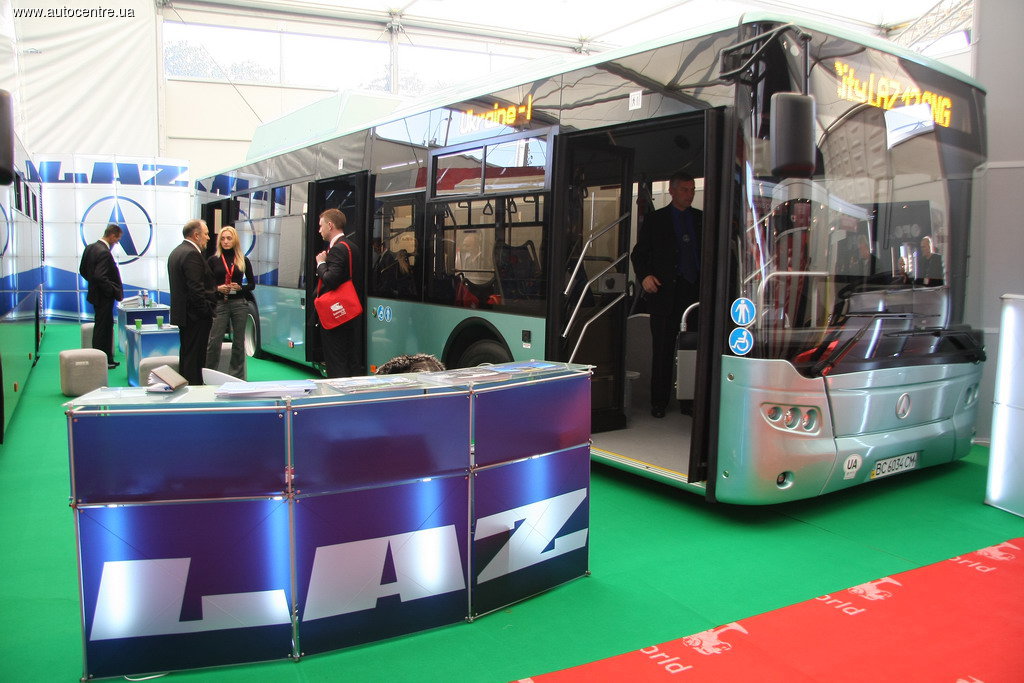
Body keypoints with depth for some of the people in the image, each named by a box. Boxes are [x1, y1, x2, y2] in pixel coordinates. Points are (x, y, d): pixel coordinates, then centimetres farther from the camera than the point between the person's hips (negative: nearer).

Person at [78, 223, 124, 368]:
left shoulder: (90, 248, 6)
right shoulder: (104, 253, -23)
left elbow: (83, 270, 14)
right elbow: (100, 277, -28)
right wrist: (115, 291, -18)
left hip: (95, 294, 9)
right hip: (104, 297, -9)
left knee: (107, 326, 16)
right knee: (102, 329, 0)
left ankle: (108, 359, 24)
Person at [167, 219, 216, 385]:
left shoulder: (176, 252, 15)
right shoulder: (192, 254, -18)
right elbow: (196, 289, -23)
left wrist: (215, 288, 15)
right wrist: (208, 312, -16)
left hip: (182, 314, 11)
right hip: (196, 316, -11)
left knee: (186, 354, 17)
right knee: (194, 357, -5)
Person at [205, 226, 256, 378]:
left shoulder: (243, 260, 6)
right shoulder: (213, 260, 4)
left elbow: (252, 284, 9)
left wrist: (240, 288, -9)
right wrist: (218, 288, -12)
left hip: (239, 304, 1)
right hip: (219, 304, -1)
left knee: (239, 342, 7)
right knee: (214, 341, -6)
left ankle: (238, 377, 16)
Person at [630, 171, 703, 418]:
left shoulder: (702, 219, 14)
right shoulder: (655, 220, 8)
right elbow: (638, 253, 8)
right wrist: (644, 276, -9)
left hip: (697, 291, 2)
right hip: (666, 291, -2)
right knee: (663, 352, 2)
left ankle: (690, 401, 14)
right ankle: (659, 403, 12)